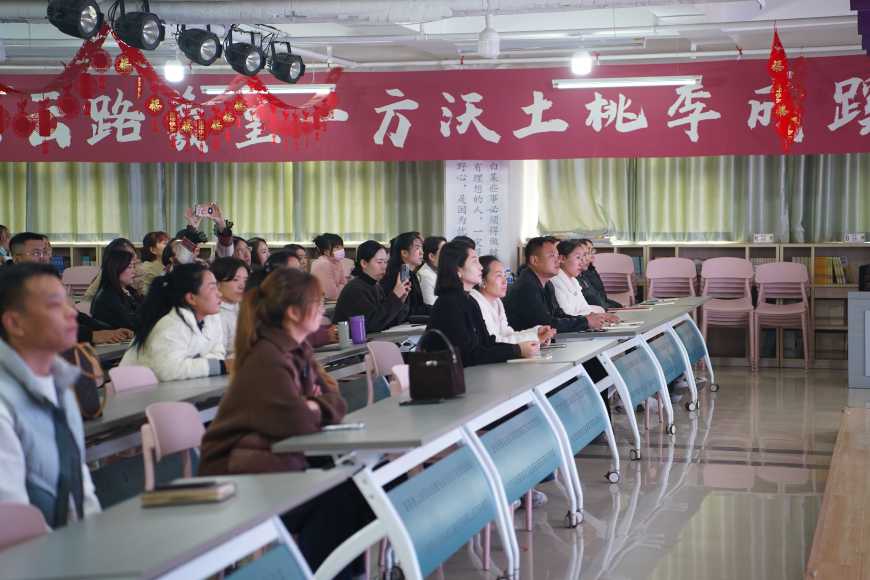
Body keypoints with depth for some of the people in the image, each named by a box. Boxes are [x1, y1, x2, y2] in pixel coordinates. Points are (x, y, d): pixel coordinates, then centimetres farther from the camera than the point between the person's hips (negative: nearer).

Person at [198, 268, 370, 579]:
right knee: (338, 496, -17)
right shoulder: (267, 359, -21)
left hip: (280, 465, 9)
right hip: (241, 480, -9)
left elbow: (335, 401, 6)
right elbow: (297, 422, -31)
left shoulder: (298, 350, 8)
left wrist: (314, 407, -15)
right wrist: (311, 409, -9)